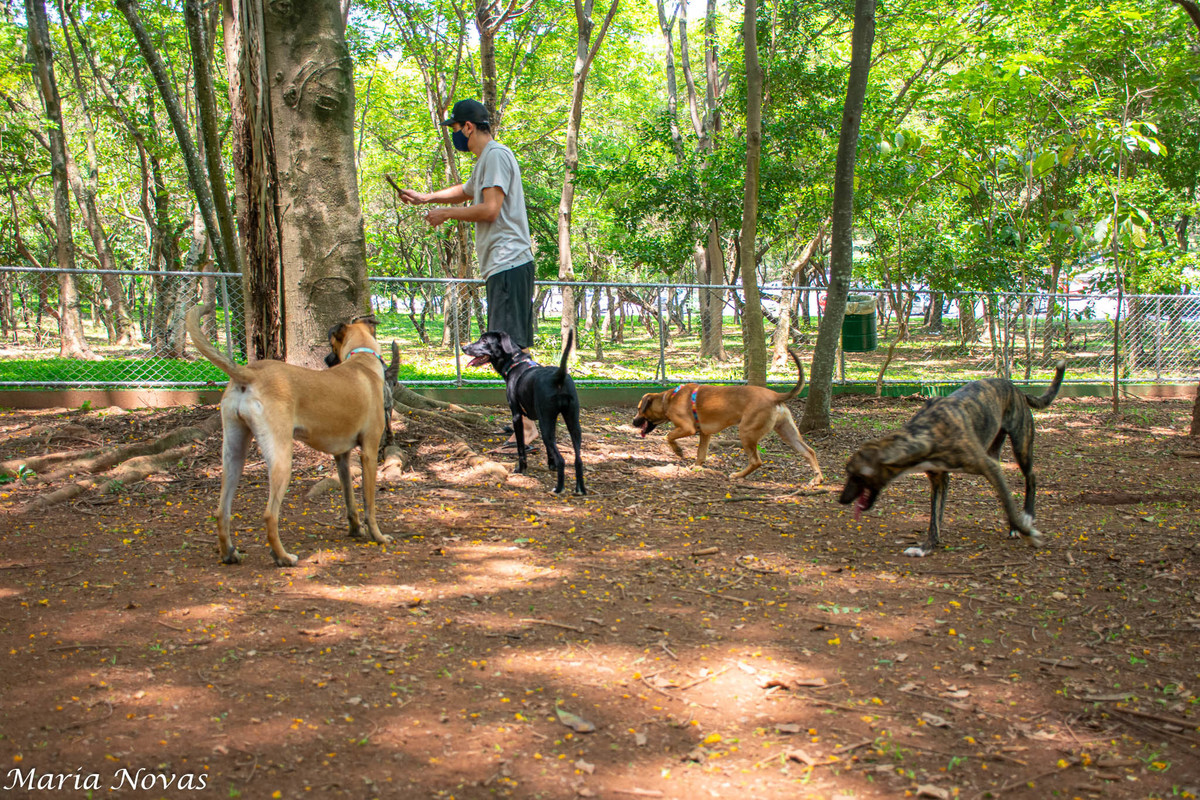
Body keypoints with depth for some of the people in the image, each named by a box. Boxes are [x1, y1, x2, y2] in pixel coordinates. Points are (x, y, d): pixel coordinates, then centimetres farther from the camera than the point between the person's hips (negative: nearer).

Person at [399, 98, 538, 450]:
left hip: (508, 264, -10)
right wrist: (425, 197, 34)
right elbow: (464, 192, 42)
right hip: (503, 265, 10)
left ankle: (527, 425, -13)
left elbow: (489, 209, -18)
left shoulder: (496, 155, -9)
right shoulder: (485, 160, 23)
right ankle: (523, 417, 16)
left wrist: (445, 214, -6)